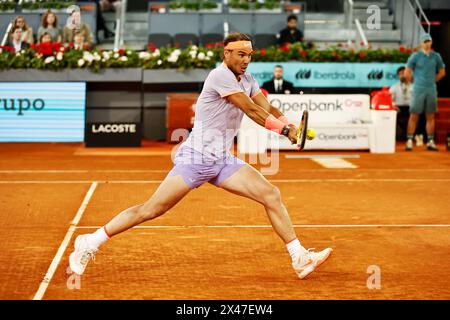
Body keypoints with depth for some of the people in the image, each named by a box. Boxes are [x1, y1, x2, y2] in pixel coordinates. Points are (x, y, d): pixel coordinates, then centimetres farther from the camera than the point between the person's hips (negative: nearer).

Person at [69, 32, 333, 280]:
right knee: (151, 210, -7)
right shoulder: (220, 76, -15)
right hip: (195, 158, -8)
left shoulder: (247, 79, 11)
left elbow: (267, 109, 2)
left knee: (272, 195, -3)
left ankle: (300, 258, 2)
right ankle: (89, 244, 6)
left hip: (223, 161, 8)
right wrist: (284, 129, -16)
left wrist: (289, 125, -16)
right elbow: (252, 110, -20)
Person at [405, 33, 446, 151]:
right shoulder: (415, 56, -2)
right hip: (418, 89, -4)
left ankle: (430, 141, 8)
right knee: (414, 116, -4)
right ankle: (409, 141, -3)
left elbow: (442, 72, 19)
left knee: (430, 116, 5)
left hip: (431, 90, 4)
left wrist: (433, 81, 11)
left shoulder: (436, 56, 8)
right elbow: (407, 72, -1)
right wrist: (415, 81, 4)